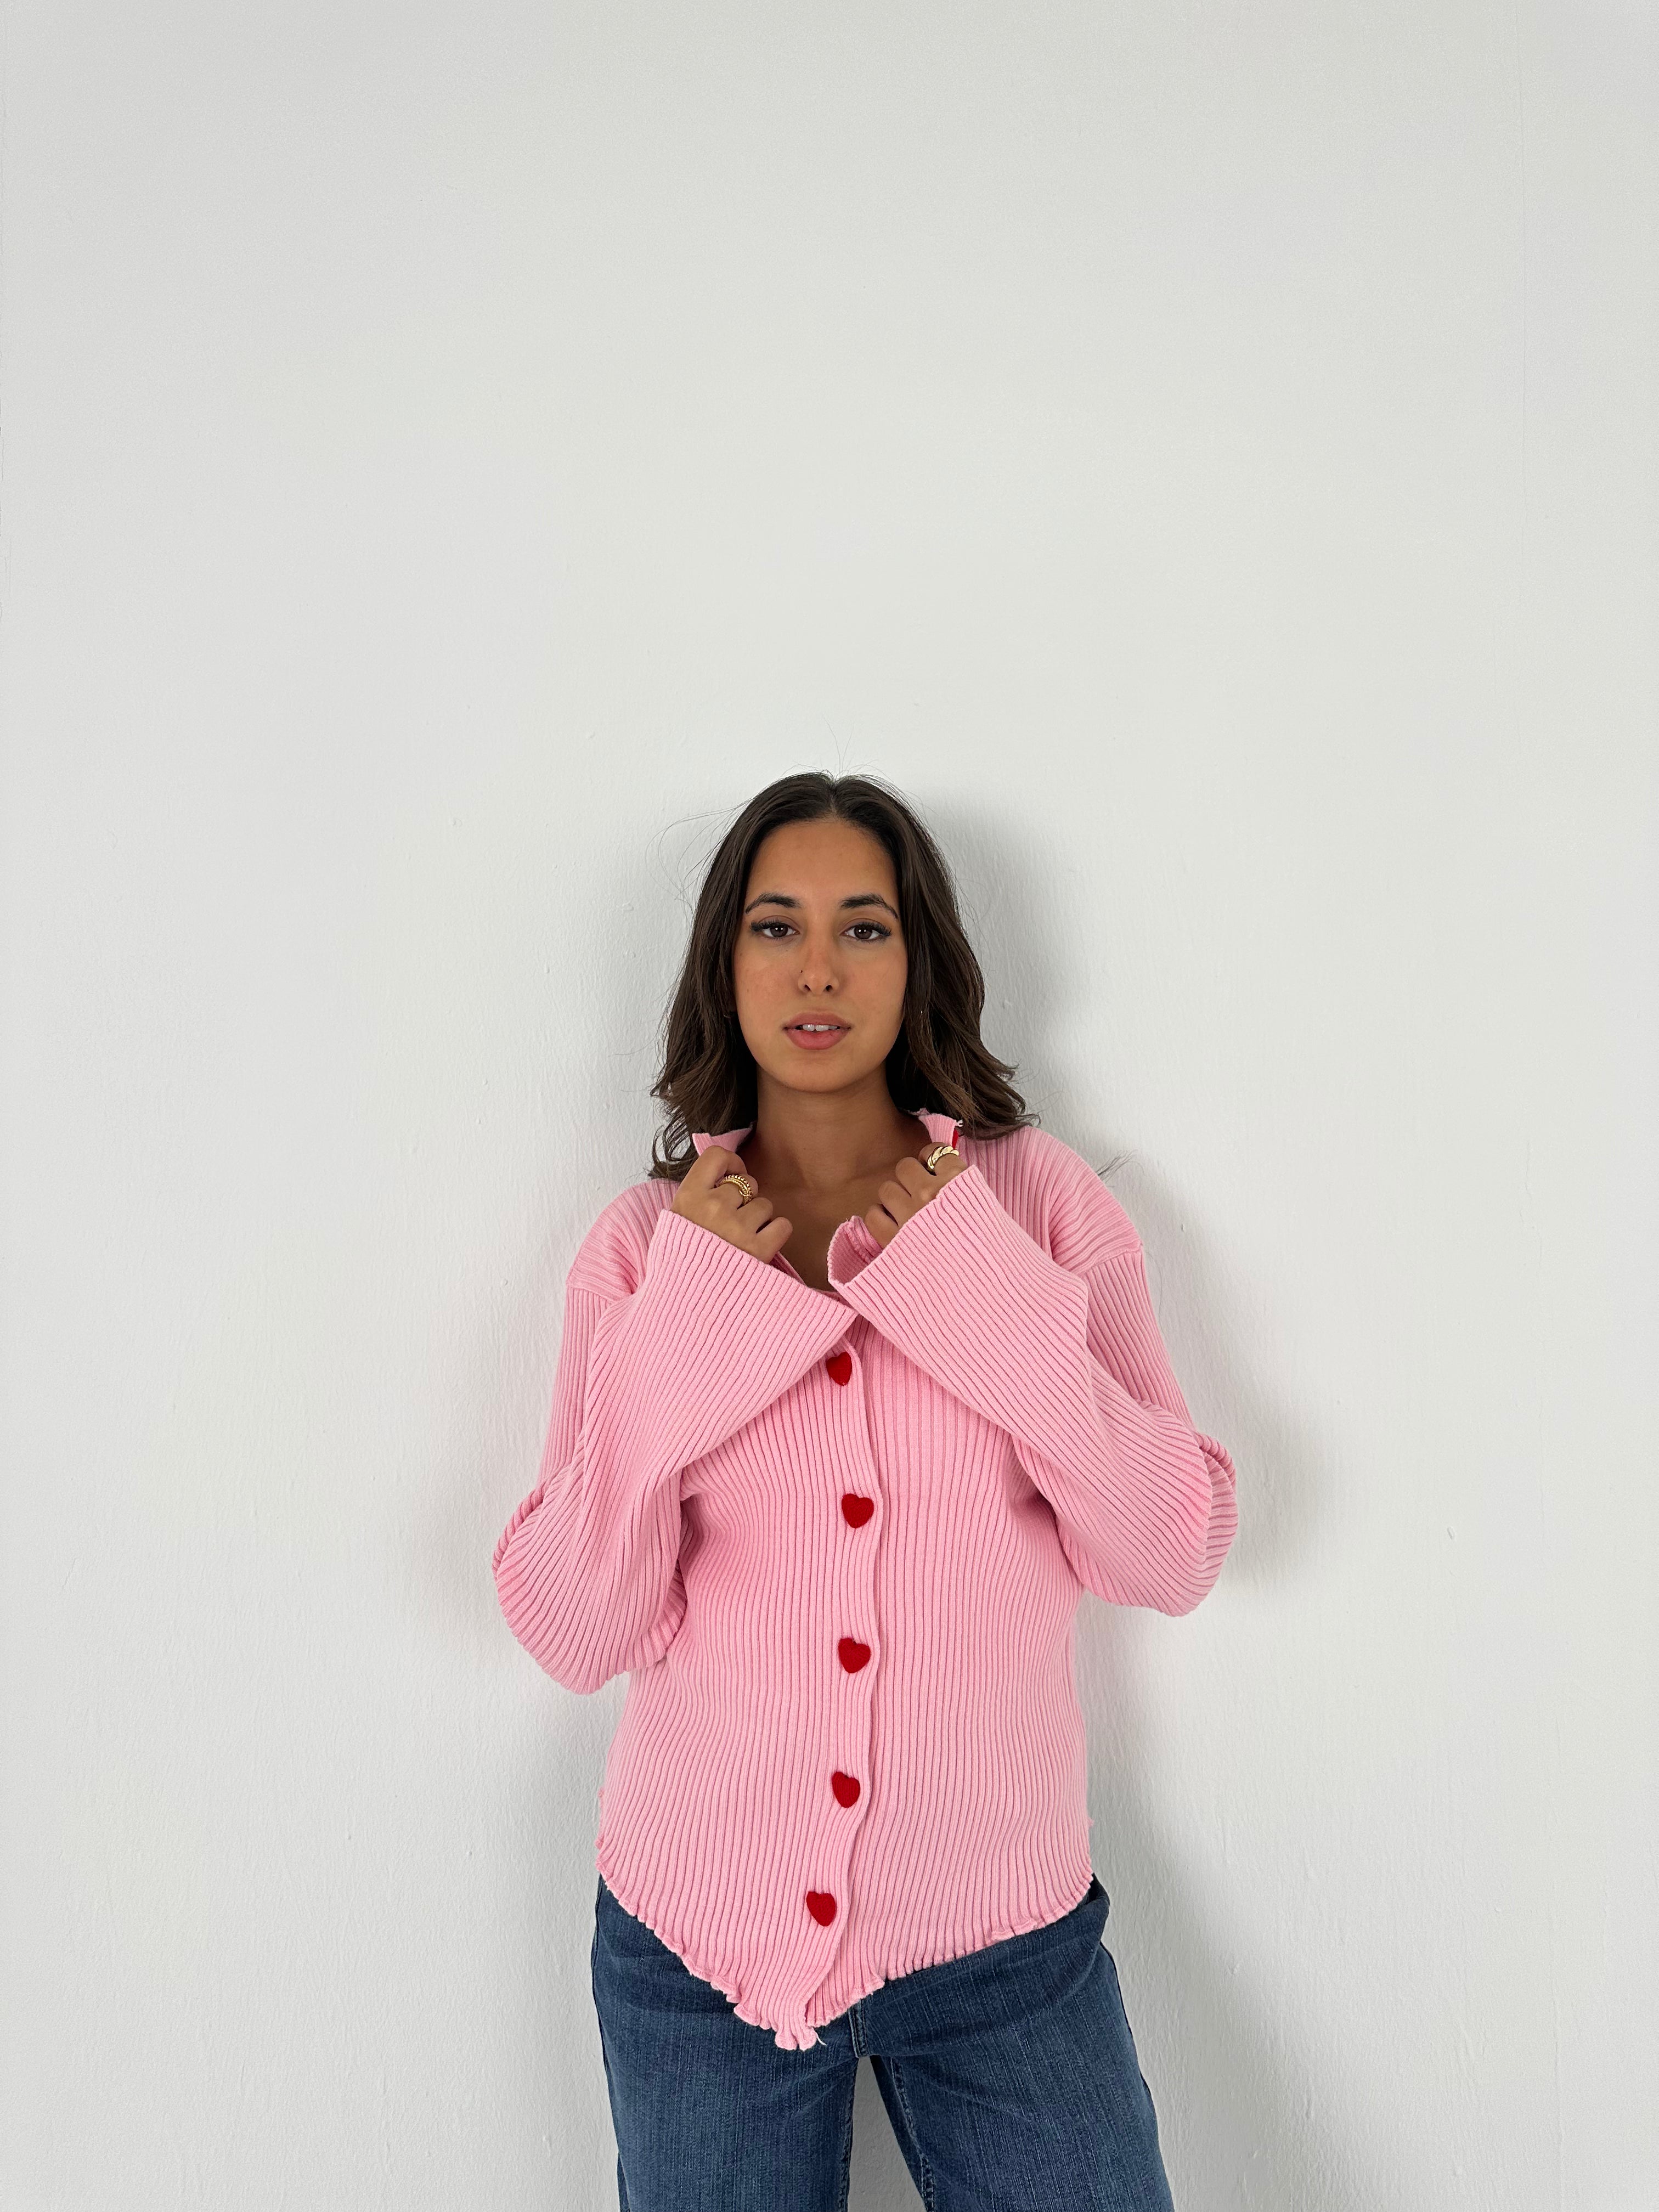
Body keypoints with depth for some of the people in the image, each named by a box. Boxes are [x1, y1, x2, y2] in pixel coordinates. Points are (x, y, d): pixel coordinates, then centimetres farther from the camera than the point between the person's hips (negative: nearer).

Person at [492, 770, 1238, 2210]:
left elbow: (1176, 1559, -10)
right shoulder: (647, 1246, -4)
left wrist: (990, 1288, -18)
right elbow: (574, 1636, -9)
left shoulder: (1040, 1200, -5)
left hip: (1000, 1926, 0)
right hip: (702, 1921, 1)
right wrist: (684, 1325, -19)